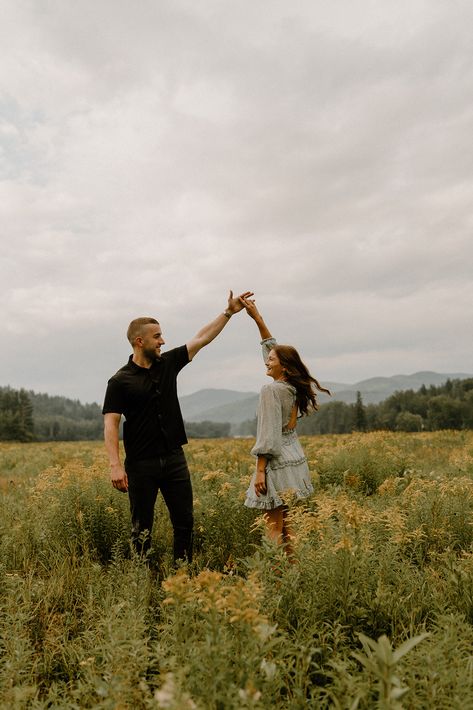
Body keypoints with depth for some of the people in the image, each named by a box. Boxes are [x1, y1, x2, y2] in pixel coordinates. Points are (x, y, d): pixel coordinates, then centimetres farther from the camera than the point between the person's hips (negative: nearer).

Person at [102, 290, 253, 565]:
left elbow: (201, 339, 9)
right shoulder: (120, 381, -7)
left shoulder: (168, 364, 6)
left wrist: (229, 312, 7)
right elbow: (111, 425, -11)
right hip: (141, 464, -4)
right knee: (142, 529, 7)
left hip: (174, 459, 4)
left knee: (185, 523, 9)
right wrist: (116, 465, -20)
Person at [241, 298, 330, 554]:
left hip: (277, 463, -9)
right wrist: (257, 317, 16)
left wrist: (260, 470, -16)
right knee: (285, 525, 16)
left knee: (274, 527, -3)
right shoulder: (295, 386, 7)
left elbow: (268, 435, -19)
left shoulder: (271, 389, -16)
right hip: (294, 458, 9)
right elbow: (273, 347, 16)